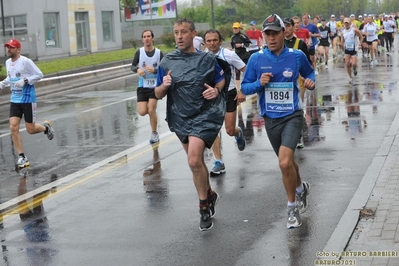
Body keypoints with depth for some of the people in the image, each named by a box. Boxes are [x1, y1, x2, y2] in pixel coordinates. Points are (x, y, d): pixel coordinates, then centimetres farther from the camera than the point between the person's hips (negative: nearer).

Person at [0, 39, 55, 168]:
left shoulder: (25, 61, -14)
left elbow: (39, 74, -12)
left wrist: (25, 81, -24)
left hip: (28, 99, -6)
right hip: (14, 99, 6)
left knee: (30, 130, 0)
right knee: (13, 127, -8)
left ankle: (46, 126, 35)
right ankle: (22, 157, 0)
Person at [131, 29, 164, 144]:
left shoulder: (159, 53, -5)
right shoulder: (139, 52, -3)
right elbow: (133, 66, 1)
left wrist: (154, 70, -22)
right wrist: (137, 69, -22)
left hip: (155, 86, -2)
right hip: (142, 86, 2)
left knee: (151, 110, -10)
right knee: (142, 112, -8)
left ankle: (154, 133, 11)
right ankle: (151, 108, 29)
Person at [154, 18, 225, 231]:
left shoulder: (207, 59, -3)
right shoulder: (167, 62, 1)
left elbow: (221, 80, 11)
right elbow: (158, 95, 4)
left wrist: (216, 90, -11)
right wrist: (164, 85, -18)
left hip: (205, 115, -4)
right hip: (180, 118, 4)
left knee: (194, 161, -19)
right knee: (197, 163, 16)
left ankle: (204, 207, -3)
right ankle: (209, 194, 42)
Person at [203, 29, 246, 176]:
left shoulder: (229, 55, -13)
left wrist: (242, 92, -11)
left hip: (229, 95, -3)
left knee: (230, 131, 0)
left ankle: (238, 133, 39)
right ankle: (219, 163, -2)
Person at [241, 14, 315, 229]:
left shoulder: (297, 56, -6)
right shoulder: (256, 59, -5)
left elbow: (309, 73, 13)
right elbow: (244, 87, 0)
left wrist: (311, 82, -9)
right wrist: (259, 83, -19)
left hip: (292, 116, -3)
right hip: (270, 119, 3)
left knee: (284, 162, -20)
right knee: (287, 162, 19)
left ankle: (293, 207, -1)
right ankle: (300, 188, 50)